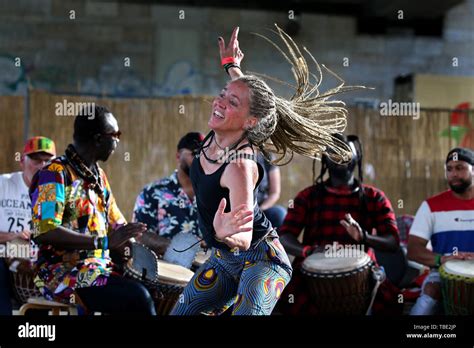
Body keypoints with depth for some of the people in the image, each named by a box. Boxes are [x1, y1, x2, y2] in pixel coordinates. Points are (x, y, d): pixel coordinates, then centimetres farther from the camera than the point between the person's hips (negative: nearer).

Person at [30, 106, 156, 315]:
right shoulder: (55, 174, -11)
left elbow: (116, 223, 23)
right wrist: (104, 242, -26)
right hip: (62, 274, -8)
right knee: (137, 297, -26)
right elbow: (44, 232, -24)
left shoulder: (98, 175, 16)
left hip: (100, 267, 8)